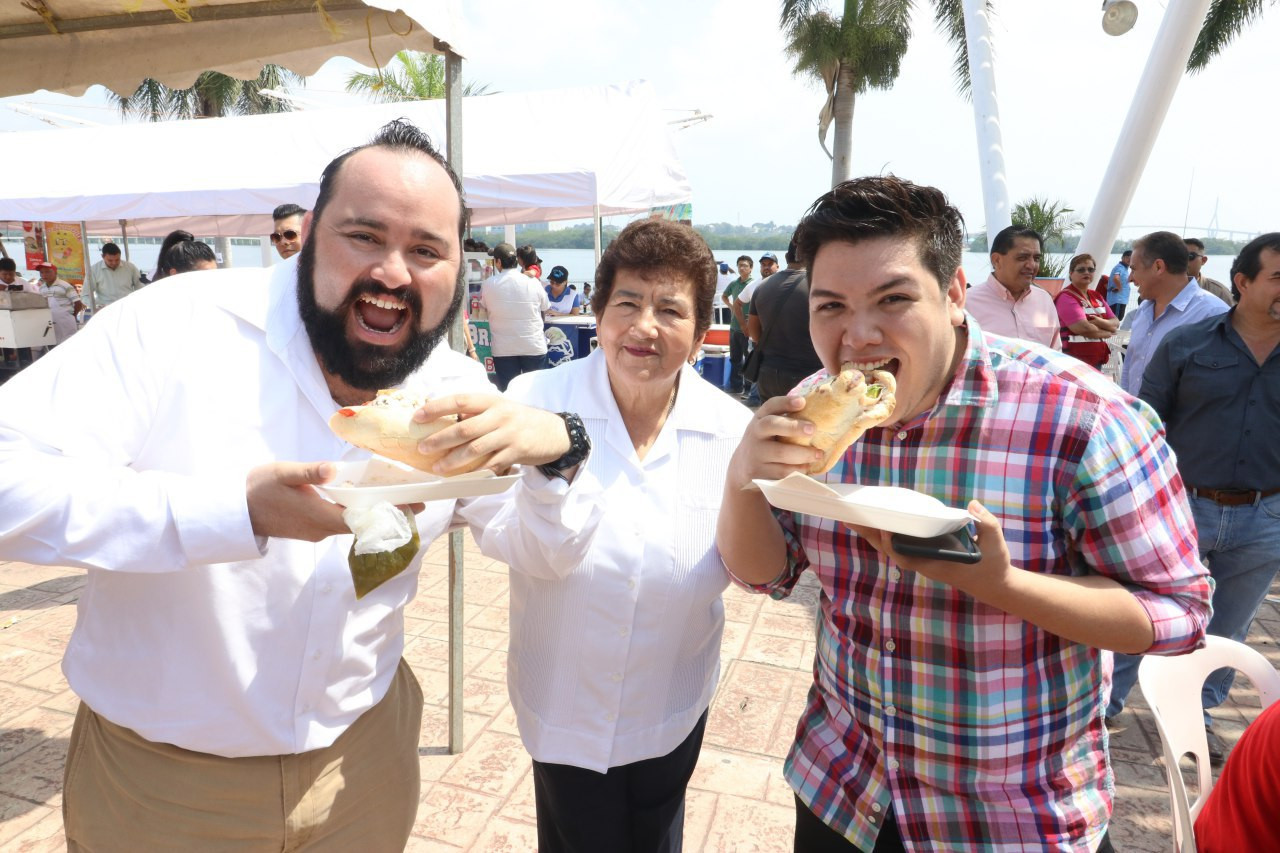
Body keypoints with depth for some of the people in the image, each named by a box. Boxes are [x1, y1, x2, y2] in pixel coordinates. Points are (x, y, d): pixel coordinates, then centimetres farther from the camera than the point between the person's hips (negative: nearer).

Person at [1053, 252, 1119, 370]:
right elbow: (1083, 328, -22)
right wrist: (1107, 332, -3)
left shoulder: (1097, 296, 17)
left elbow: (1116, 323, 10)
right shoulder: (1065, 297, -11)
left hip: (1097, 360, 9)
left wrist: (1100, 322, -14)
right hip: (1075, 361, -9)